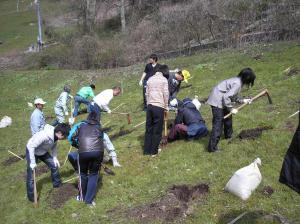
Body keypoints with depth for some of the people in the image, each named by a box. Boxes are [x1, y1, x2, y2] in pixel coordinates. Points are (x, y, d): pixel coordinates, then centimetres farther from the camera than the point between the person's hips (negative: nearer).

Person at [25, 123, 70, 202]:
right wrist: (32, 162, -32)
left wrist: (55, 158, -5)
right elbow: (31, 146, -36)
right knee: (31, 173, -5)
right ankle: (31, 195, 7)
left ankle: (57, 184, 28)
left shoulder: (55, 136, -16)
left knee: (54, 165, 7)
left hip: (43, 151, 7)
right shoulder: (44, 135, -41)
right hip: (32, 151, -7)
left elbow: (53, 147, 3)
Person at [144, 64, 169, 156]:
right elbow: (166, 94, -4)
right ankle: (154, 151, 9)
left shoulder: (150, 79, 13)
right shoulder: (164, 79, -2)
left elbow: (147, 93, 14)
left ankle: (147, 150, 16)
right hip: (159, 106, -5)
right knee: (157, 129, 4)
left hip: (150, 106, 5)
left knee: (149, 128, 11)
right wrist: (166, 106, 6)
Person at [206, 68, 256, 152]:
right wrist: (231, 109, -16)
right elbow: (226, 97, -26)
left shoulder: (238, 81, 8)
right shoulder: (237, 84, -22)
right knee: (218, 124, -11)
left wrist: (243, 100, 10)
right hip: (217, 101, -10)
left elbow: (233, 96, 17)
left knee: (228, 116, 26)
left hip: (222, 100, 10)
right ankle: (212, 147, -12)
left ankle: (228, 134, 48)